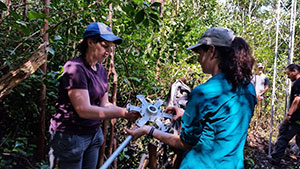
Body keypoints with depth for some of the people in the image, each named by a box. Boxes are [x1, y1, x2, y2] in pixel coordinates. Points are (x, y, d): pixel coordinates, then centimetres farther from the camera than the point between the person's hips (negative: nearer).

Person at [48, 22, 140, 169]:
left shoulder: (101, 70, 5)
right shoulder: (75, 69, -20)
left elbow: (104, 104, 4)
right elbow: (84, 110, -26)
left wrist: (128, 111, -14)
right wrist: (122, 113, -27)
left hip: (94, 134, 8)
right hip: (70, 136, -7)